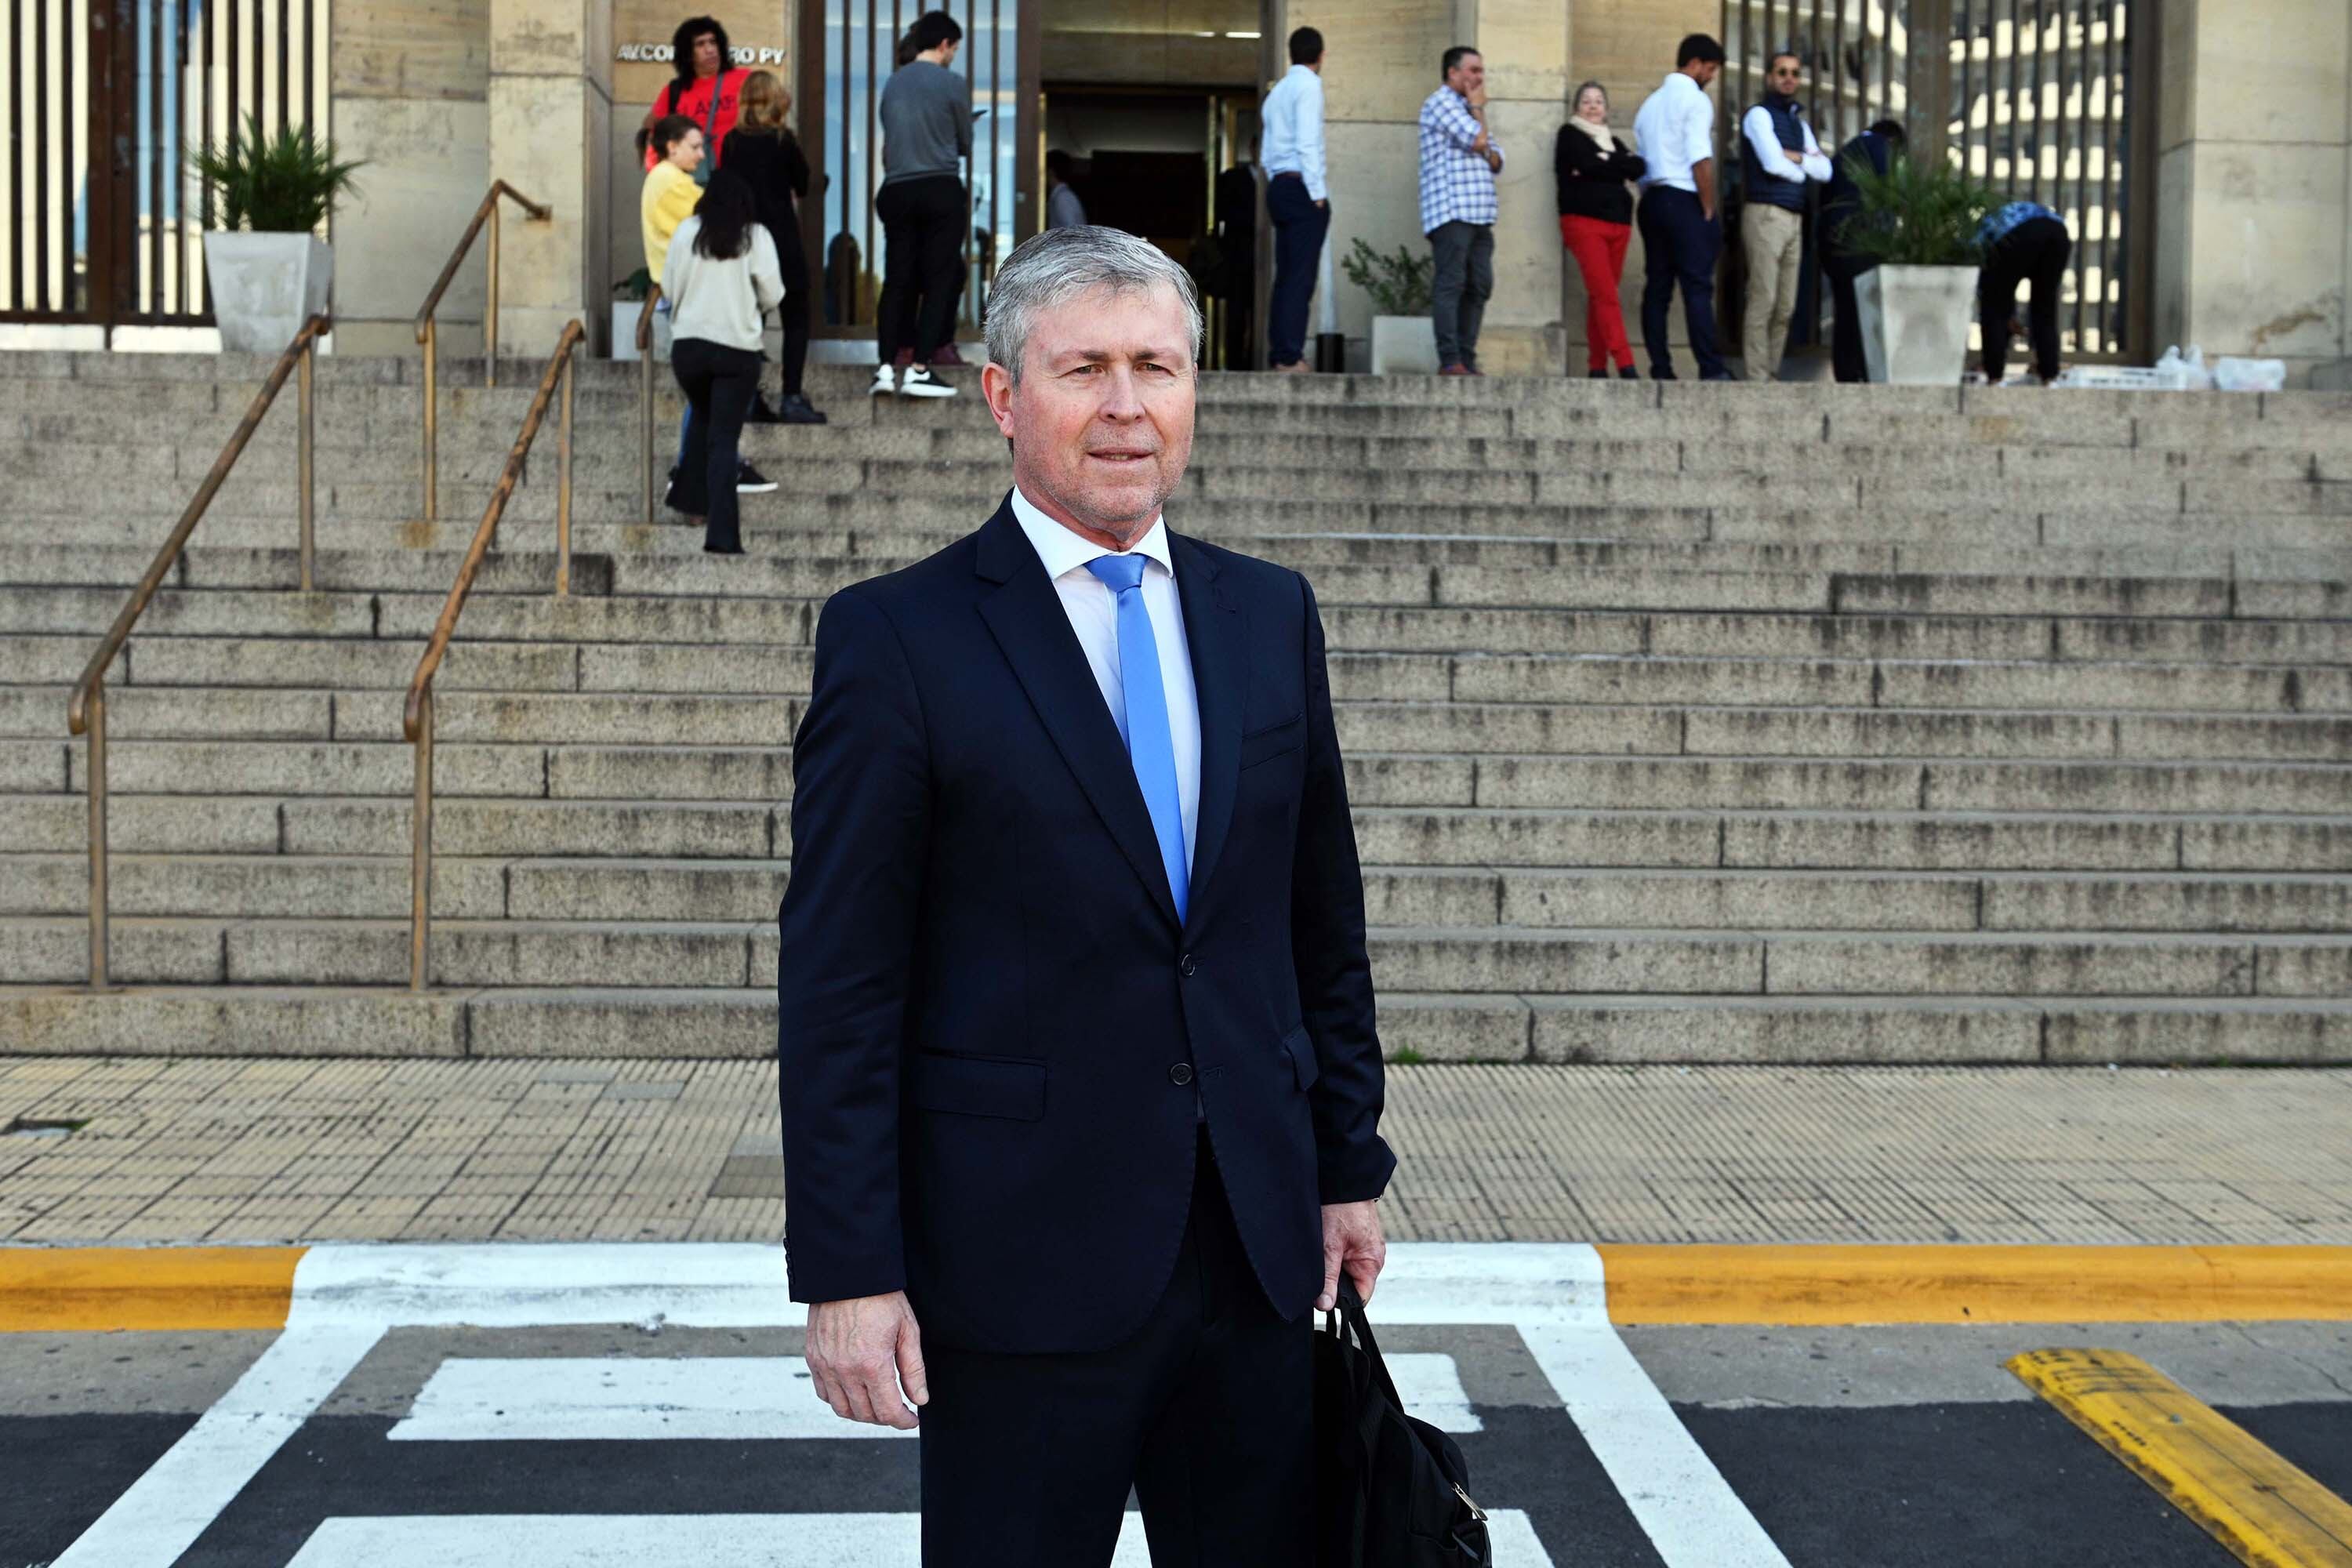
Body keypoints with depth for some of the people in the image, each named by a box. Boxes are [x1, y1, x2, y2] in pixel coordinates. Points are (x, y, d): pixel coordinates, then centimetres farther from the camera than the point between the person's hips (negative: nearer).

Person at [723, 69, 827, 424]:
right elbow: (804, 186, 2)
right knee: (796, 320, 2)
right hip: (782, 240, -4)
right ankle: (793, 398, -6)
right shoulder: (782, 139, -8)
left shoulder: (732, 141, 3)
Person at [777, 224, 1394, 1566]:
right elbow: (839, 987, -9)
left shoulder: (1271, 615, 8)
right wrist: (849, 1271, -12)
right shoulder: (896, 638, -7)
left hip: (1258, 1243, 5)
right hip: (1024, 1253, -4)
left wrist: (1349, 1162, 12)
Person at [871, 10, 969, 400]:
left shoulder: (894, 83, 9)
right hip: (941, 192, -5)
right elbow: (965, 145, 5)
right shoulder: (953, 84, -5)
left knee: (897, 281, 7)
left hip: (896, 192, 5)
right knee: (939, 281, -1)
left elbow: (887, 143, 15)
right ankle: (919, 370, -7)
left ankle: (886, 367, 1)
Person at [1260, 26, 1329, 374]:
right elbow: (1307, 143, -15)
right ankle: (1290, 356, -16)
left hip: (1278, 187, 9)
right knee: (1300, 277, -11)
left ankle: (1278, 354, 5)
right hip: (1301, 189, -9)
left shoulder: (1277, 91, 19)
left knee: (1285, 276, 7)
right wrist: (1318, 193, -14)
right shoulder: (1308, 85, -6)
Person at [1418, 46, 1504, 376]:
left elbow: (1496, 161, 24)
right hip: (1451, 211, -9)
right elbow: (1478, 140, -13)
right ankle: (1450, 361, -14)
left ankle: (1468, 360, 6)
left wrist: (1487, 153, 1)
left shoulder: (1467, 109, 26)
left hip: (1479, 214, 9)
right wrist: (1478, 108, 4)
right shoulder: (1441, 102, -3)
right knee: (1451, 284, -11)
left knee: (1479, 287, 4)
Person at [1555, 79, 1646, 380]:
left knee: (1601, 296, 3)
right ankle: (1625, 365, -24)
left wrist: (1603, 163, -6)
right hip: (1584, 221, -6)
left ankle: (1597, 367, 5)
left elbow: (1638, 168, 4)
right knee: (1605, 294, -15)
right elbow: (1586, 163, -11)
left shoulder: (1612, 142, 23)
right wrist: (1618, 164, -1)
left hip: (1617, 224, 6)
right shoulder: (1570, 135, 9)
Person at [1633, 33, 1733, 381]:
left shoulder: (1651, 102, 18)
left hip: (1652, 199, 8)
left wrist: (1650, 197, 16)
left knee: (1657, 287, 5)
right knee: (1698, 288, -10)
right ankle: (1711, 369, -15)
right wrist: (1710, 210, -9)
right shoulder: (1695, 99, -6)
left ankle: (1660, 371, 3)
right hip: (1685, 202, -7)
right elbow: (1701, 160, -14)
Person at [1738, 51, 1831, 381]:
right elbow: (1773, 163, -13)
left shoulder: (1799, 123, 23)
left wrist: (1793, 157, -5)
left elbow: (1824, 171, 11)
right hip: (1766, 214, -8)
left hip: (1794, 218, 8)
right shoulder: (1759, 115, 0)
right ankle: (1758, 378, -11)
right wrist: (1804, 169, 5)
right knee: (1762, 301, -11)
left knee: (1785, 308, 5)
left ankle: (1772, 375, 8)